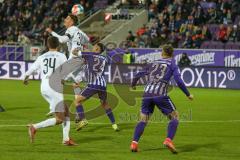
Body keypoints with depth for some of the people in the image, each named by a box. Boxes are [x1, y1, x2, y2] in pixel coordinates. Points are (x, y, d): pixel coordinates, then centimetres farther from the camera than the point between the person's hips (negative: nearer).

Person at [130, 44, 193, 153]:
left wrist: (133, 85, 47)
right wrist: (188, 94, 7)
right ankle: (168, 140, -13)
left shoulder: (153, 64, 22)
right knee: (174, 116, 7)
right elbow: (178, 81, -1)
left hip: (147, 94, 4)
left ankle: (134, 143, -2)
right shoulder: (172, 64, 11)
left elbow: (138, 75, 27)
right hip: (160, 95, -4)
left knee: (143, 119, 13)